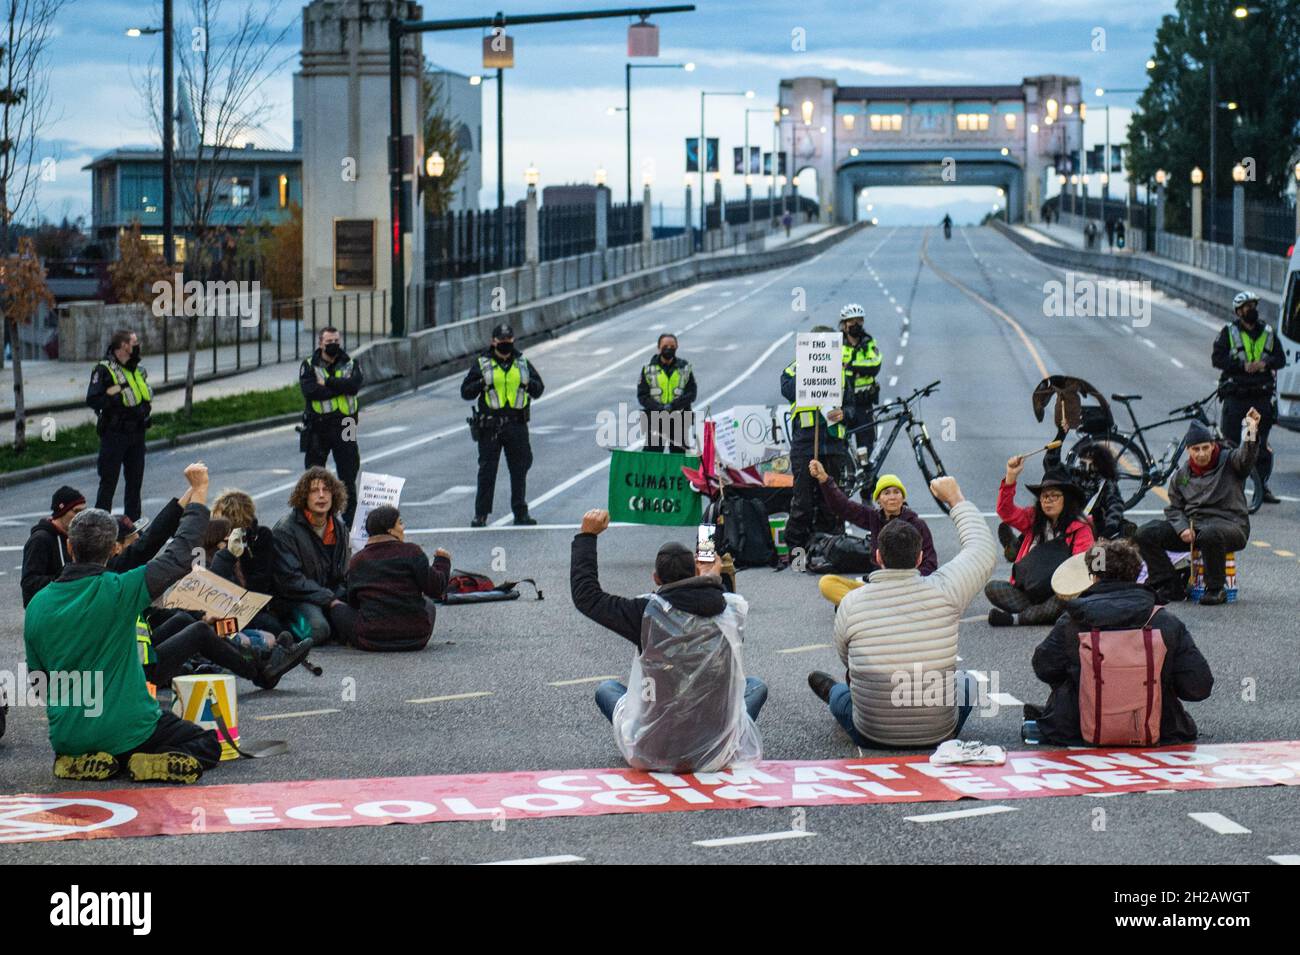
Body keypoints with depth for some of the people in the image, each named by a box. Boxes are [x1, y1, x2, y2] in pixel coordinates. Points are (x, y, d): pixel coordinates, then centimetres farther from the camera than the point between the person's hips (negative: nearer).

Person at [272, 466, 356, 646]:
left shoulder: (339, 527, 11)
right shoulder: (286, 528, -9)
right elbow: (291, 579, -15)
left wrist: (339, 598, -5)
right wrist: (330, 600, -20)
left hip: (333, 596, 5)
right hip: (296, 599, -5)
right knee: (318, 630, -34)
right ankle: (289, 624, -4)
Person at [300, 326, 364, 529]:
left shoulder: (351, 365, 8)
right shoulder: (309, 366, 3)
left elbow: (355, 384, -13)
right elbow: (310, 390, -15)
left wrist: (327, 382, -14)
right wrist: (341, 386, -12)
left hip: (343, 428, 1)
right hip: (317, 427, -1)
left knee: (348, 476, 2)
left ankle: (349, 520, 8)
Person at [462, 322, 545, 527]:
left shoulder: (523, 363, 10)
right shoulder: (482, 364, 3)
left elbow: (539, 390, 14)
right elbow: (465, 392, 2)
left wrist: (529, 383, -7)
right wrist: (481, 384, -16)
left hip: (517, 425, 2)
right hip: (489, 426, -2)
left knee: (519, 469, 6)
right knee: (487, 471, 0)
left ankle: (520, 512, 14)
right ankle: (481, 514, 5)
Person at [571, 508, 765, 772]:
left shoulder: (647, 612, -17)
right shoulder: (732, 610, -9)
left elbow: (586, 596, -5)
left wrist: (587, 535, 4)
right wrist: (713, 578, 35)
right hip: (716, 755, 1)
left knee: (607, 689, 28)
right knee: (756, 686, 29)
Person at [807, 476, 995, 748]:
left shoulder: (851, 603, -11)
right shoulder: (942, 592, -14)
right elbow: (984, 551, 4)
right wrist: (956, 499, 16)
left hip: (871, 736, 0)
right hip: (940, 734, 0)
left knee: (840, 692, 32)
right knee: (967, 682, 32)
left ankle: (831, 692, 62)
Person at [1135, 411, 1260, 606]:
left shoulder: (1229, 462, 1)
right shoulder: (1181, 475, 13)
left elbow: (1246, 456, -21)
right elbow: (1174, 508, 15)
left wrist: (1252, 433, -43)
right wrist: (1182, 528, -7)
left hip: (1229, 524, -5)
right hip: (1191, 525, 5)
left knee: (1210, 534, -42)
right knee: (1146, 534, -10)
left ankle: (1216, 589, -20)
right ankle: (1171, 587, -6)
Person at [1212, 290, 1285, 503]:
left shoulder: (1268, 332, 12)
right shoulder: (1229, 332, 3)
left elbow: (1281, 359, 10)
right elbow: (1217, 358, -6)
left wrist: (1264, 364, -11)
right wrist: (1243, 366, -17)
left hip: (1262, 397, 2)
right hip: (1235, 395, -2)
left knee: (1261, 445, 2)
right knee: (1230, 443, -1)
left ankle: (1263, 486, 6)